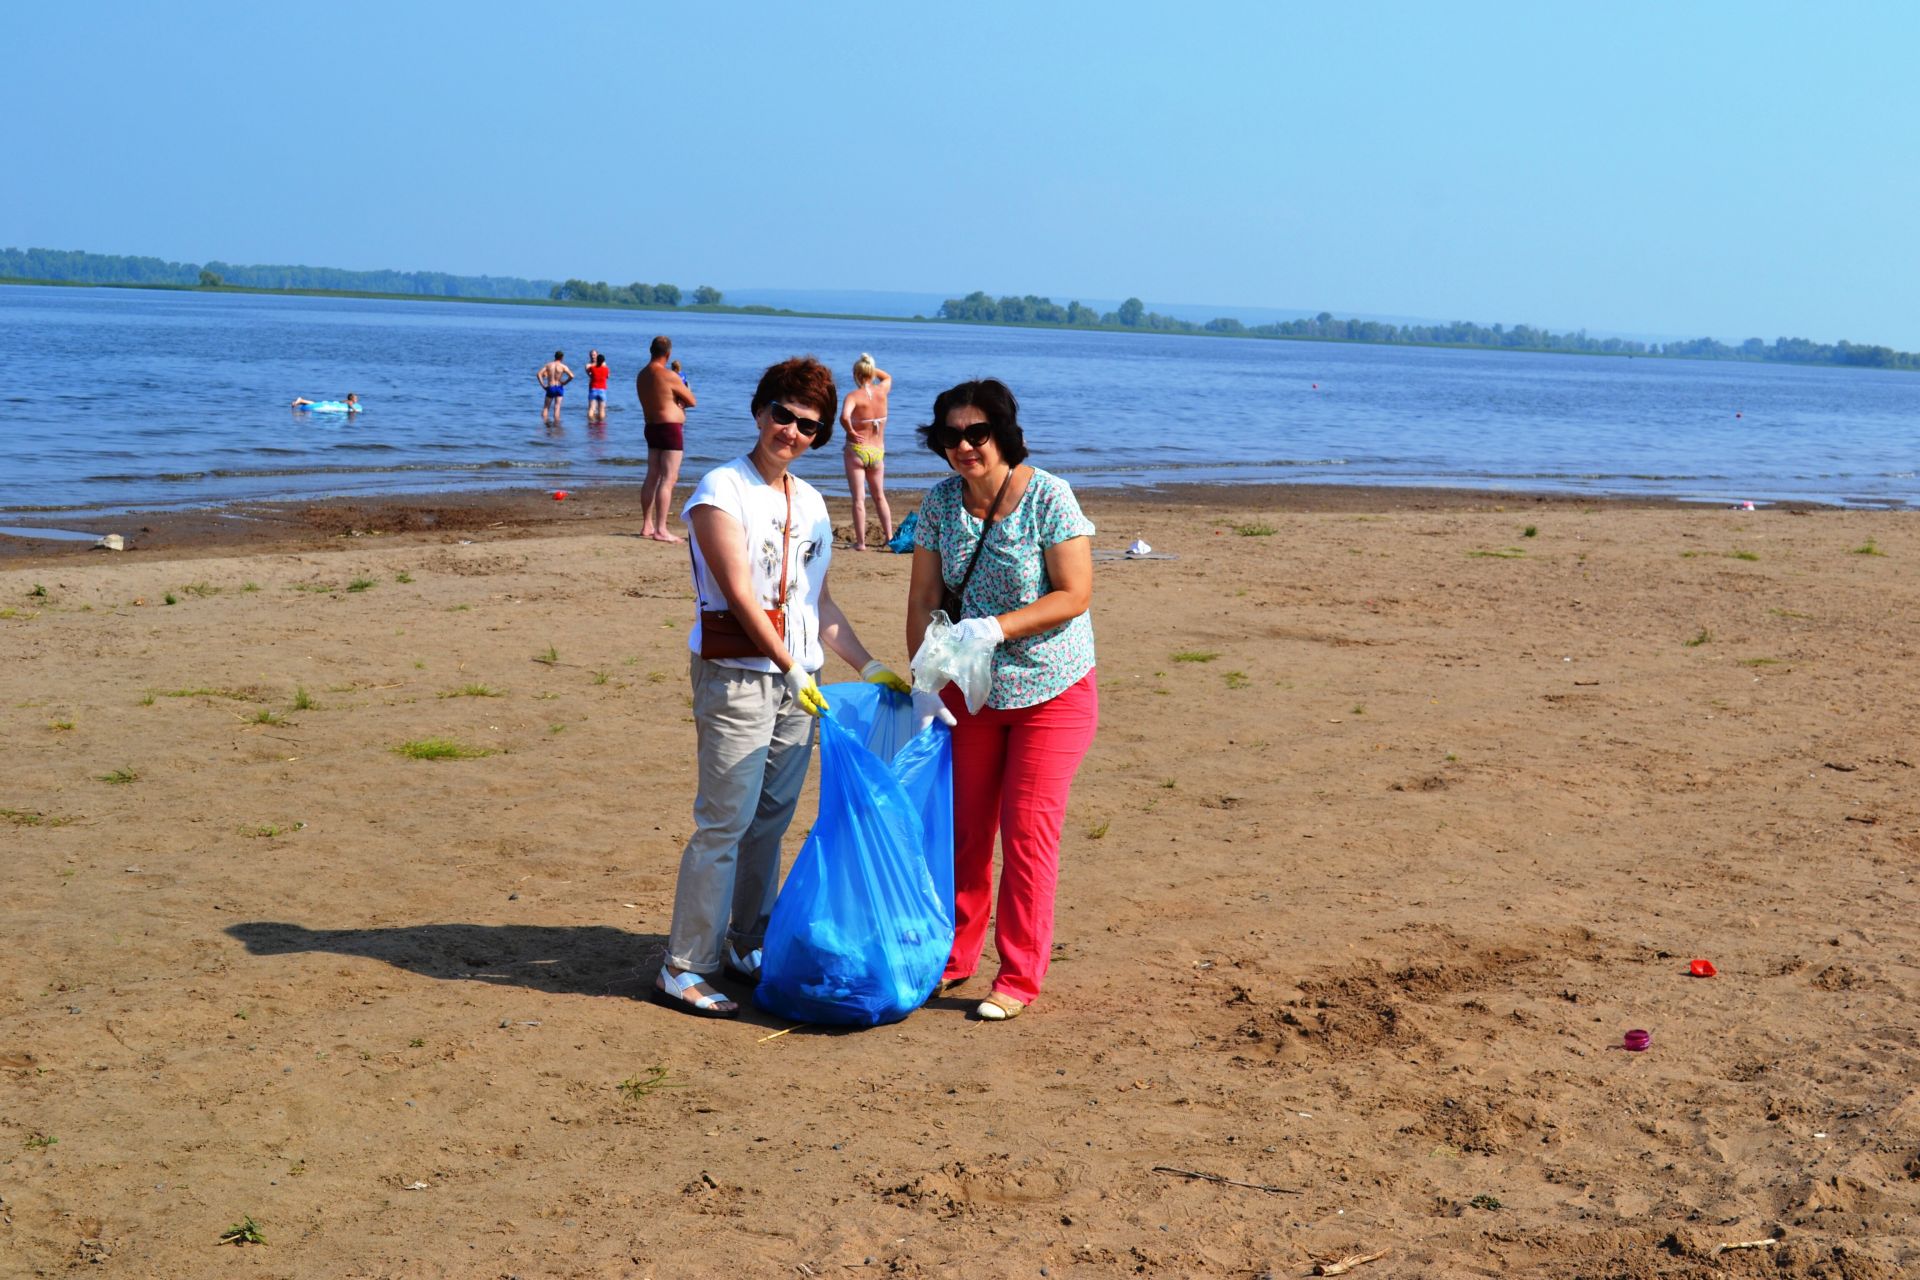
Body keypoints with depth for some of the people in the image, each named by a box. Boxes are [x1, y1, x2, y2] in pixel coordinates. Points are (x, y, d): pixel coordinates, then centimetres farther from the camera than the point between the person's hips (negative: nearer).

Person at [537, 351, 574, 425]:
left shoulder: (548, 365, 2)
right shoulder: (563, 366, -5)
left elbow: (538, 374, -7)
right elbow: (571, 376, -16)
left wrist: (543, 385, -3)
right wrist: (564, 383, -1)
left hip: (550, 388, 1)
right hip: (559, 388, -1)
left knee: (546, 407, 11)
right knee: (557, 407, 1)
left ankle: (545, 421, -2)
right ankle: (556, 424, 0)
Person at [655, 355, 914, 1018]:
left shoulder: (811, 503, 15)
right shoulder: (721, 490, -6)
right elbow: (740, 595, -13)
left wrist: (870, 667, 15)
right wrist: (791, 670, -15)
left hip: (798, 679, 7)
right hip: (737, 676, -7)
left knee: (771, 818, 10)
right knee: (725, 821, -7)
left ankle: (747, 945, 23)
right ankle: (682, 968, -1)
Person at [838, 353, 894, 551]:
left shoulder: (853, 396, -14)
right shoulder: (882, 391, -1)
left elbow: (844, 417, -33)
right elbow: (888, 377, 23)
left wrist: (851, 431, -17)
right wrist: (871, 368, 17)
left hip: (856, 450, -4)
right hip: (877, 452, 4)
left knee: (858, 498, -1)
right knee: (879, 496, 20)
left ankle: (860, 542, -1)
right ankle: (889, 535, 24)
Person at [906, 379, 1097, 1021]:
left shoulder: (1048, 497, -16)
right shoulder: (941, 501, -2)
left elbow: (1075, 594, -19)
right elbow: (924, 598, 1)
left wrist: (996, 627, -26)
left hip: (1052, 691, -4)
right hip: (971, 688, 5)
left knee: (1027, 833, -2)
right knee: (964, 828, 12)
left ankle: (1019, 979, 9)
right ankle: (955, 955, 28)